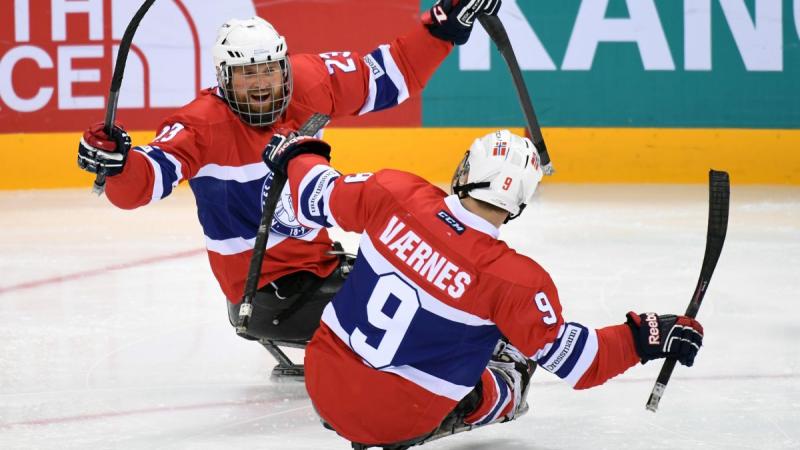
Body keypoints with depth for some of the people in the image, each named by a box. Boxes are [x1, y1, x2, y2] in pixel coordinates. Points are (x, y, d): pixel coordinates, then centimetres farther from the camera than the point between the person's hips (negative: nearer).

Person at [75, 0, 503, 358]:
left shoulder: (309, 84, -6)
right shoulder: (204, 126, -22)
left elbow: (391, 73, 5)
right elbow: (140, 183, -32)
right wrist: (114, 162, -54)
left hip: (319, 258, 7)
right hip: (261, 288, -7)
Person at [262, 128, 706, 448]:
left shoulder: (396, 195, -14)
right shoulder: (514, 280, -23)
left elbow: (320, 199, 3)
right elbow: (572, 358, -15)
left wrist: (297, 152, 24)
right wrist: (643, 338, -8)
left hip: (322, 377, 3)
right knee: (502, 387, 22)